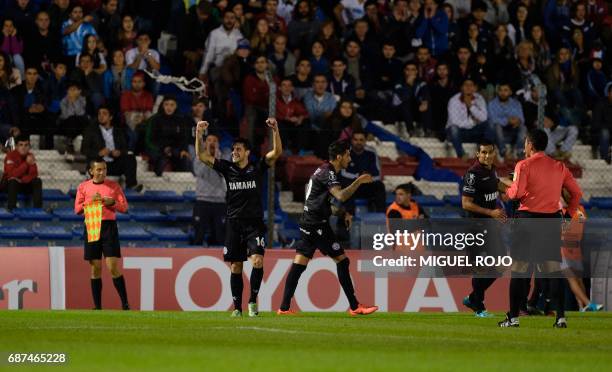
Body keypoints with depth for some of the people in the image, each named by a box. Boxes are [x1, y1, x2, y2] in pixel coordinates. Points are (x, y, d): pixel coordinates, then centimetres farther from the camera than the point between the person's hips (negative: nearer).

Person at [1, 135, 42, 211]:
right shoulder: (11, 156, -19)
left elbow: (34, 175, -9)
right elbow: (12, 174, -31)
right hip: (9, 185, -5)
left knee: (37, 181, -18)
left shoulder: (30, 156, -4)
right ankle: (11, 209, -35)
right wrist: (26, 163, -36)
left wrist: (22, 180, -28)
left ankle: (38, 208, -20)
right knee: (13, 182, -36)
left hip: (24, 185, 5)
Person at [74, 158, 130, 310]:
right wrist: (90, 200, -9)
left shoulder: (113, 186, 6)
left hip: (109, 226, -1)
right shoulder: (83, 187, 9)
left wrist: (112, 202, -12)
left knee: (113, 268, -8)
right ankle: (97, 307, 8)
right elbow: (77, 209, 5)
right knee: (95, 269, 3)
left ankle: (125, 304, -2)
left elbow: (124, 207, 6)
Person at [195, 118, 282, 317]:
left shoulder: (257, 169, 1)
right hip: (233, 223, 2)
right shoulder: (227, 168, 6)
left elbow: (277, 152, -9)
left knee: (257, 261, -18)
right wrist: (199, 134, -10)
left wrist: (275, 130, -21)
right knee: (236, 267, 4)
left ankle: (253, 300, -5)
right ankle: (237, 307, 11)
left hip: (254, 223, -2)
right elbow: (202, 156, 2)